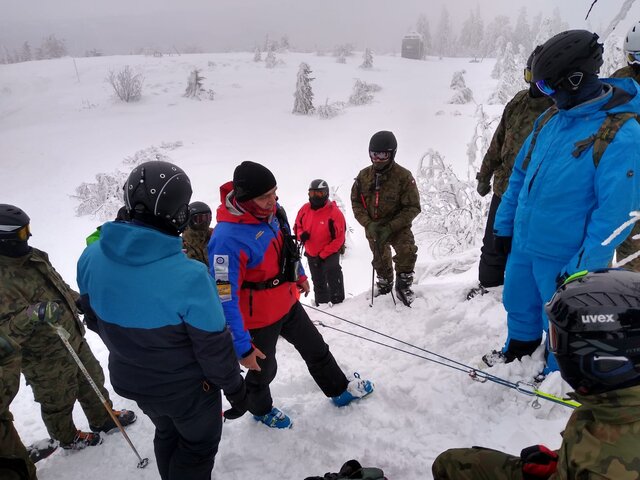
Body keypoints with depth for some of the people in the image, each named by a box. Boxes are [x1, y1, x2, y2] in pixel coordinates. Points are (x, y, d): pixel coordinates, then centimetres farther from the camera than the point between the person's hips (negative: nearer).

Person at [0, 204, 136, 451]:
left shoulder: (32, 256, 0)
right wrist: (33, 314, -50)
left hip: (74, 339, 8)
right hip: (46, 359, -8)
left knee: (92, 380, 24)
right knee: (59, 401, 16)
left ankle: (102, 419, 46)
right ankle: (67, 438, 42)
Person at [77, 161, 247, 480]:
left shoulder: (91, 257, -15)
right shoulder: (188, 275, -34)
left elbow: (94, 319, 2)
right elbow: (213, 346, -23)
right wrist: (234, 387, -4)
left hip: (129, 380, 6)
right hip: (186, 387, -6)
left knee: (167, 433, 32)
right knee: (198, 443, 23)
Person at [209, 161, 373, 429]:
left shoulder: (272, 211, -11)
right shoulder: (228, 239, -35)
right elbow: (225, 301, -30)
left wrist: (300, 276, 22)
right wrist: (242, 347, -25)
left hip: (288, 303, 7)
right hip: (260, 319, -7)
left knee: (316, 349, 23)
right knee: (263, 370, 18)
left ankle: (339, 390, 48)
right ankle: (260, 409, 50)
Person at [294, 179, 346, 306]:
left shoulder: (334, 213, -22)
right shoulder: (305, 209, -8)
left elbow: (338, 239, -18)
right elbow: (297, 226, 8)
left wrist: (323, 255, -18)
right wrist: (301, 235, -17)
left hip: (329, 254, -6)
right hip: (311, 254, 6)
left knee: (333, 281, -6)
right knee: (318, 283, 22)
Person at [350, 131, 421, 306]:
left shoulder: (403, 176, -17)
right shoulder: (364, 175, -6)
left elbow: (413, 207, -17)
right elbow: (356, 202, -1)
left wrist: (390, 227, -26)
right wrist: (368, 224, -17)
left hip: (398, 226, -3)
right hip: (373, 228, 4)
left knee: (407, 252, -28)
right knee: (381, 260, 19)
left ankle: (403, 284, -3)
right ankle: (385, 285, 47)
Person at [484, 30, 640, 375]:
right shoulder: (551, 119, 2)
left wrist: (582, 268, -19)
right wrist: (504, 224, 10)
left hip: (564, 257, -6)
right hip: (523, 243, 7)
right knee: (519, 306, 24)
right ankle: (518, 352, 51)